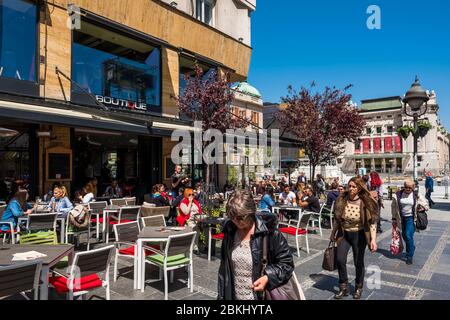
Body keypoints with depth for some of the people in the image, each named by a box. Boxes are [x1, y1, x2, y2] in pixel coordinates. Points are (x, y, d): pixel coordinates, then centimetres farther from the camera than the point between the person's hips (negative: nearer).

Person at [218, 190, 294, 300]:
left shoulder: (269, 232, -18)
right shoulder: (229, 231, -4)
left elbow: (287, 262, -10)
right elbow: (224, 268, 6)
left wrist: (268, 277, -24)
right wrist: (221, 296, 8)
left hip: (263, 295, -4)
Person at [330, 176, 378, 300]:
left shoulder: (365, 203, -17)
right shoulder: (342, 200, -7)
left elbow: (372, 222, -13)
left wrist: (373, 239, -21)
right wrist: (333, 234, 12)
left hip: (359, 235, -2)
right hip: (344, 234, 3)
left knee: (358, 262, 10)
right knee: (340, 259, -6)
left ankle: (359, 288, 33)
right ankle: (343, 287, 14)